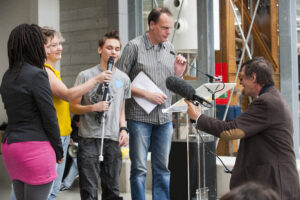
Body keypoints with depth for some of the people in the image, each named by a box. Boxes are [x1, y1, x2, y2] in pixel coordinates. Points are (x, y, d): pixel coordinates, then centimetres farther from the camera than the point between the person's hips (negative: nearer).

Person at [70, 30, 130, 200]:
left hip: (113, 140, 4)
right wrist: (93, 108, -14)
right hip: (89, 139, -3)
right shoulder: (86, 76, 0)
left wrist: (123, 129, 4)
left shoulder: (123, 78, 12)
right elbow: (74, 107, 3)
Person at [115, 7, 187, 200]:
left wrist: (178, 73, -3)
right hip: (140, 117, -5)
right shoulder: (134, 46, -6)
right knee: (139, 168, 1)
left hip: (165, 118, 5)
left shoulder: (170, 48, 11)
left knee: (162, 168, 10)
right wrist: (147, 94, -14)